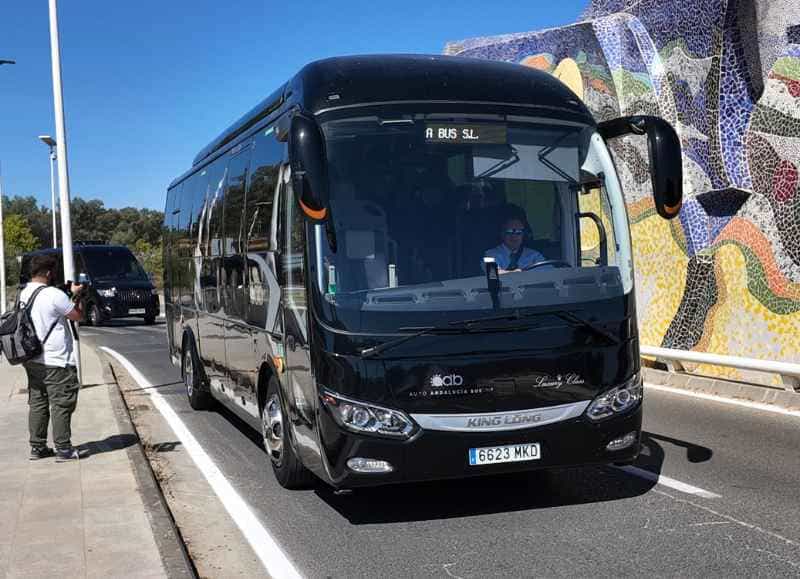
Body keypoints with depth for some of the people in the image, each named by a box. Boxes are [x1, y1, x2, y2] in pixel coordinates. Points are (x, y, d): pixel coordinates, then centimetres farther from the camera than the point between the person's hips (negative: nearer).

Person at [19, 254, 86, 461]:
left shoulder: (24, 294, 9)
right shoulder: (54, 295, -17)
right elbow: (78, 315, -8)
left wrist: (70, 295, 14)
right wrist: (76, 295, 7)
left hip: (33, 360, 8)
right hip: (56, 362, -8)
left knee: (37, 404, 13)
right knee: (61, 405, -2)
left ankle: (37, 447, 18)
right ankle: (64, 449, 0)